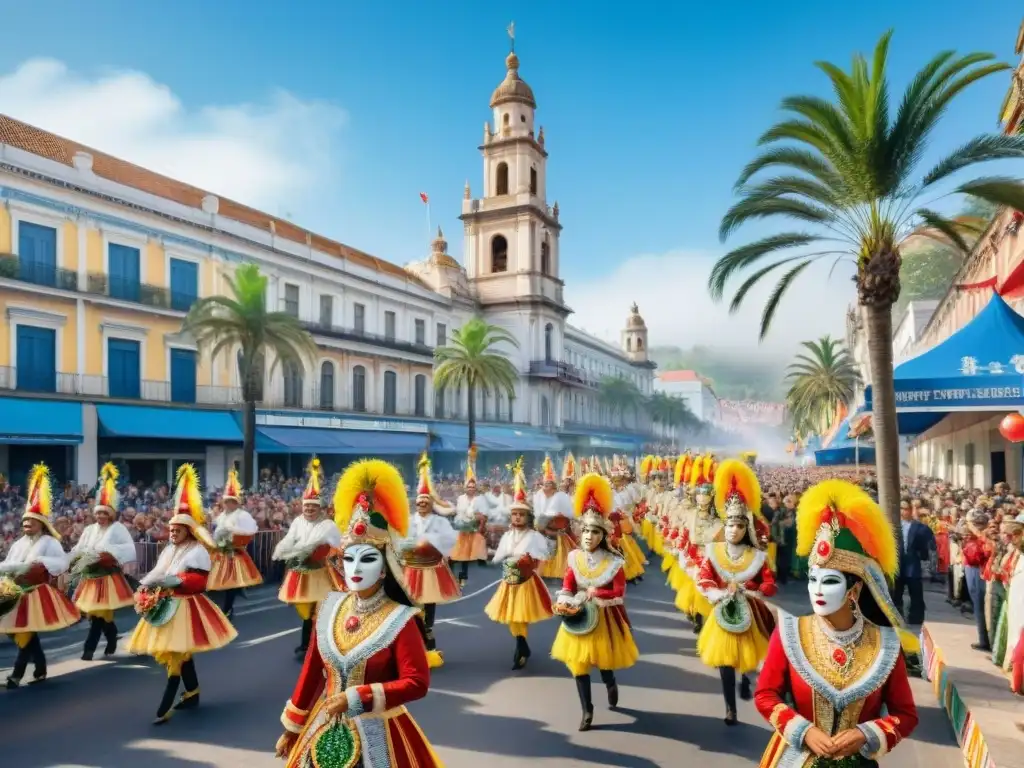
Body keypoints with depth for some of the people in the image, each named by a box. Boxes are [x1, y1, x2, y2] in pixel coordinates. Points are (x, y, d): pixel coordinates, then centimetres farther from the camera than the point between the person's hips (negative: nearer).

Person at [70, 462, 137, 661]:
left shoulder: (118, 528, -6)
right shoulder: (89, 529, 10)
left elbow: (129, 549, -12)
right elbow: (77, 550, 11)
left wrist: (110, 554, -22)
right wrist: (84, 557, -9)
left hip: (108, 576, -5)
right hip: (90, 576, 5)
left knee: (98, 612, -8)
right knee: (101, 613, 9)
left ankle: (90, 647, -1)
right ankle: (111, 638, 29)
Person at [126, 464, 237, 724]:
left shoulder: (198, 551, -12)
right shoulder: (169, 549, 12)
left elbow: (199, 581, -21)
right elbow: (157, 574, 14)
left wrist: (175, 580, -29)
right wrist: (147, 586, -5)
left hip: (185, 607, -8)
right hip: (165, 607, 8)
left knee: (176, 655, -9)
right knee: (181, 654, 15)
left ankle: (165, 707, -6)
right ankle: (192, 694, 28)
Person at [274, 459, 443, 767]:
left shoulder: (400, 621, -17)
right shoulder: (329, 608, -3)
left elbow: (417, 682, -20)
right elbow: (312, 669, 6)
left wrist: (357, 698, -23)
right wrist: (293, 726, 12)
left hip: (376, 733, -4)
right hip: (325, 730, 4)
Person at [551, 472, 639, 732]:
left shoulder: (614, 562, -11)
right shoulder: (574, 558, -4)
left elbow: (619, 593, -17)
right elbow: (566, 588, -5)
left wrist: (594, 593, -27)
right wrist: (564, 603, -24)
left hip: (603, 618, -2)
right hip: (578, 618, 2)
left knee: (602, 661, 11)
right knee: (578, 664, 4)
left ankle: (611, 686, 47)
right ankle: (587, 710, 20)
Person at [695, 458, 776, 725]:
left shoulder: (757, 556, -6)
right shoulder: (713, 551, -5)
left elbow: (770, 585, -7)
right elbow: (702, 580, -7)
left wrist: (745, 590, -19)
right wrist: (720, 593, -21)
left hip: (750, 612, 0)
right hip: (724, 610, 0)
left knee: (747, 656, 13)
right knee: (725, 659, -1)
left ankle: (745, 676, 48)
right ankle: (730, 707, 9)